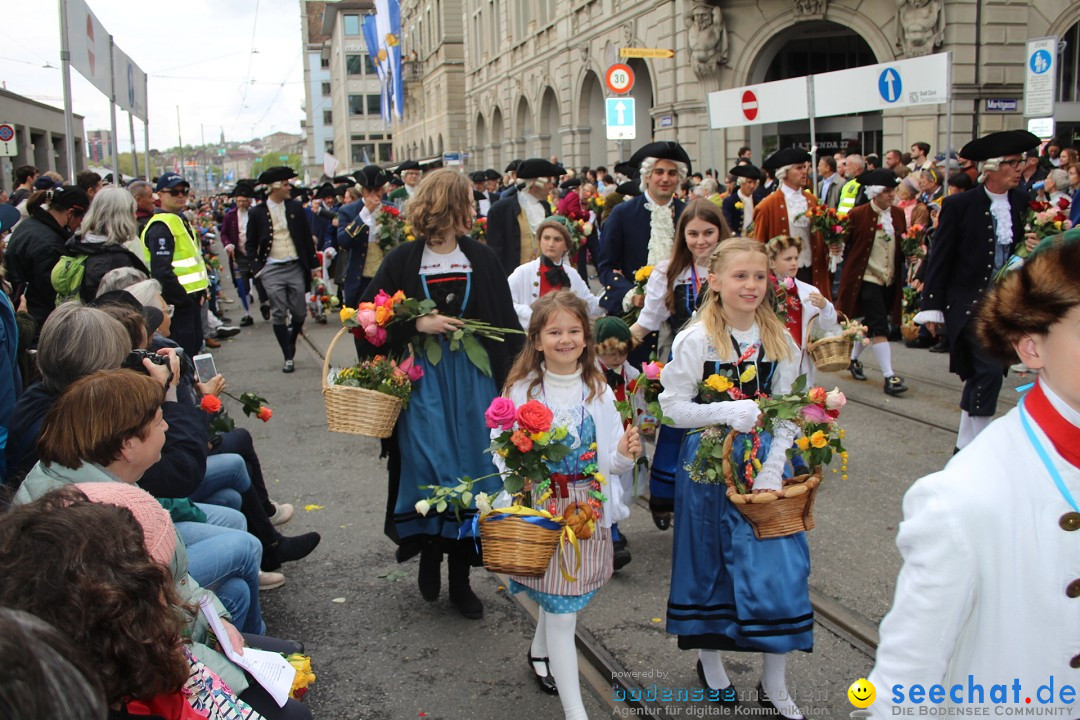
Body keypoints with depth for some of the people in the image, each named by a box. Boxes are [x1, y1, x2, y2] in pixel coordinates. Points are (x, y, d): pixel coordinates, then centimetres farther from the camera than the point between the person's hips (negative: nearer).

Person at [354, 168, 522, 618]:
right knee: (428, 467, -8)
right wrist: (417, 324, -13)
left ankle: (460, 576, 18)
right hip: (423, 382, -2)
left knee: (470, 473, 4)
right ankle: (429, 551, 21)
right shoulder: (402, 262, -1)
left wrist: (510, 377, -2)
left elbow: (505, 323, 6)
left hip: (473, 381, 2)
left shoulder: (483, 259, 5)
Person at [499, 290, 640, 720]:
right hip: (540, 510, -3)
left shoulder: (598, 391, 1)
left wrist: (625, 454, -18)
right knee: (562, 614, -2)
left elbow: (610, 462, 3)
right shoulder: (521, 390, -8)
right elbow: (501, 451, -4)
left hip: (587, 512, 3)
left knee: (560, 596, 19)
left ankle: (540, 652, 49)